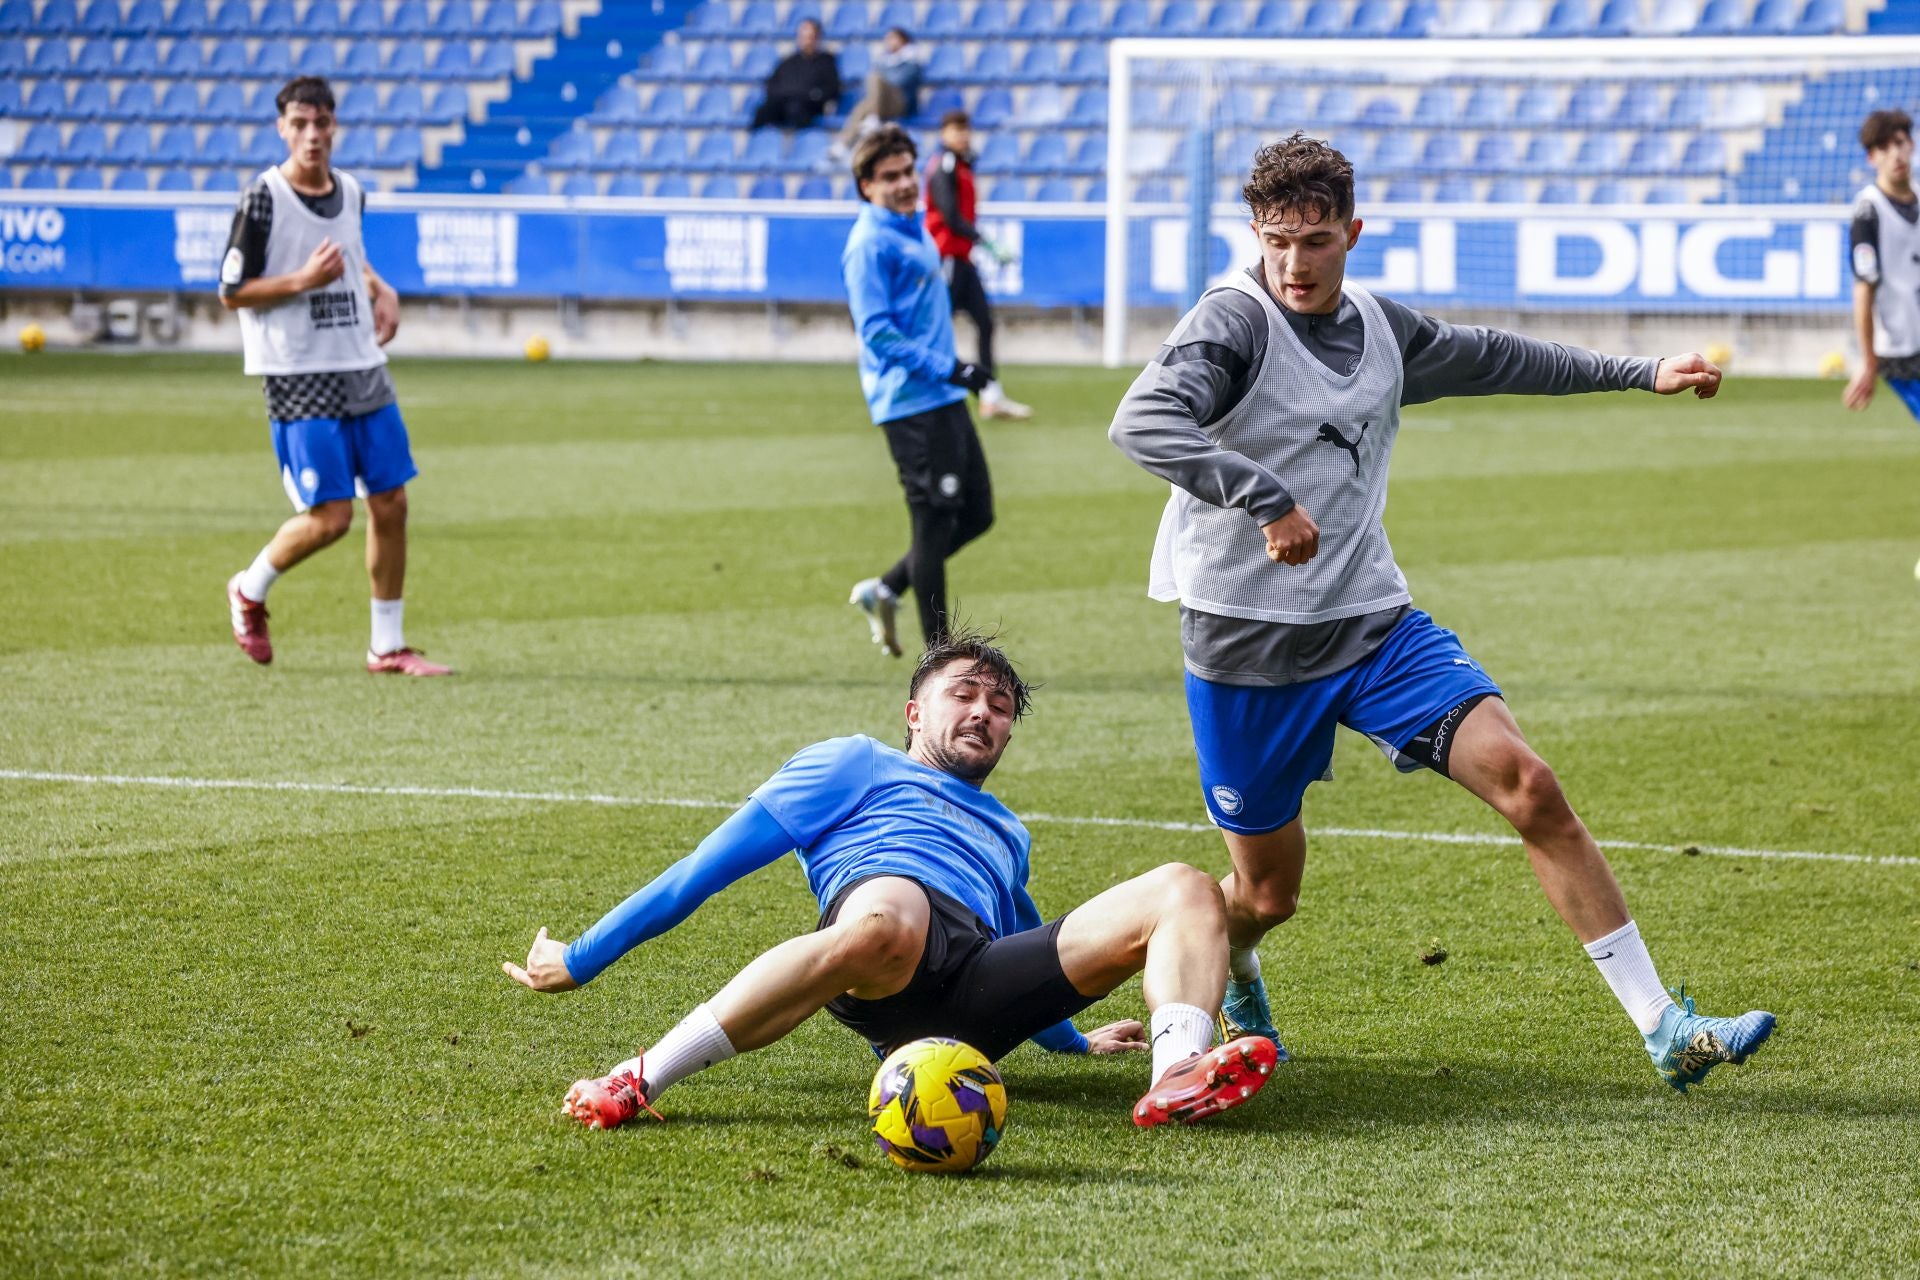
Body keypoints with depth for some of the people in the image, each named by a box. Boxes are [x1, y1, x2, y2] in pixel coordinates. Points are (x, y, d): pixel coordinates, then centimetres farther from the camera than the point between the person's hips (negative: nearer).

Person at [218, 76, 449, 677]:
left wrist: (381, 291, 9)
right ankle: (249, 592, 18)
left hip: (364, 371, 6)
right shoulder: (263, 199, -11)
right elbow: (232, 292, -8)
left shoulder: (350, 192, 8)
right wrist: (304, 280, -20)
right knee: (330, 517, -10)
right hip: (300, 379, -6)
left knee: (390, 504, 4)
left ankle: (388, 647, 14)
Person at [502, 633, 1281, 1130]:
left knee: (1185, 891, -11)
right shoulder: (857, 768, 27)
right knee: (885, 919, -45)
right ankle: (643, 1082, -42)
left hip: (980, 1005, 5)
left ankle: (1179, 1075, -43)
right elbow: (714, 862, 20)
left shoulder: (1005, 835, 43)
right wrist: (580, 959, 16)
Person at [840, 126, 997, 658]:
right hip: (911, 401, -9)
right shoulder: (871, 244, -13)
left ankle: (886, 589, 19)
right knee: (934, 519, -5)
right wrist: (945, 369, -22)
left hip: (944, 399, 9)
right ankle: (939, 650, 2)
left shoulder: (915, 229, 16)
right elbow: (877, 330, -19)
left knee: (976, 512, 12)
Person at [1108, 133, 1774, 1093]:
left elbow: (1493, 359, 27)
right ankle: (1227, 983, 46)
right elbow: (1141, 424, -31)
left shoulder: (1381, 330, 8)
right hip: (1248, 650, -4)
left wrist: (1643, 374, 34)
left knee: (1527, 785, -14)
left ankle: (1664, 1030, -14)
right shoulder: (1235, 322, -13)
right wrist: (1265, 500, -40)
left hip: (1375, 626, 5)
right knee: (1266, 891, 5)